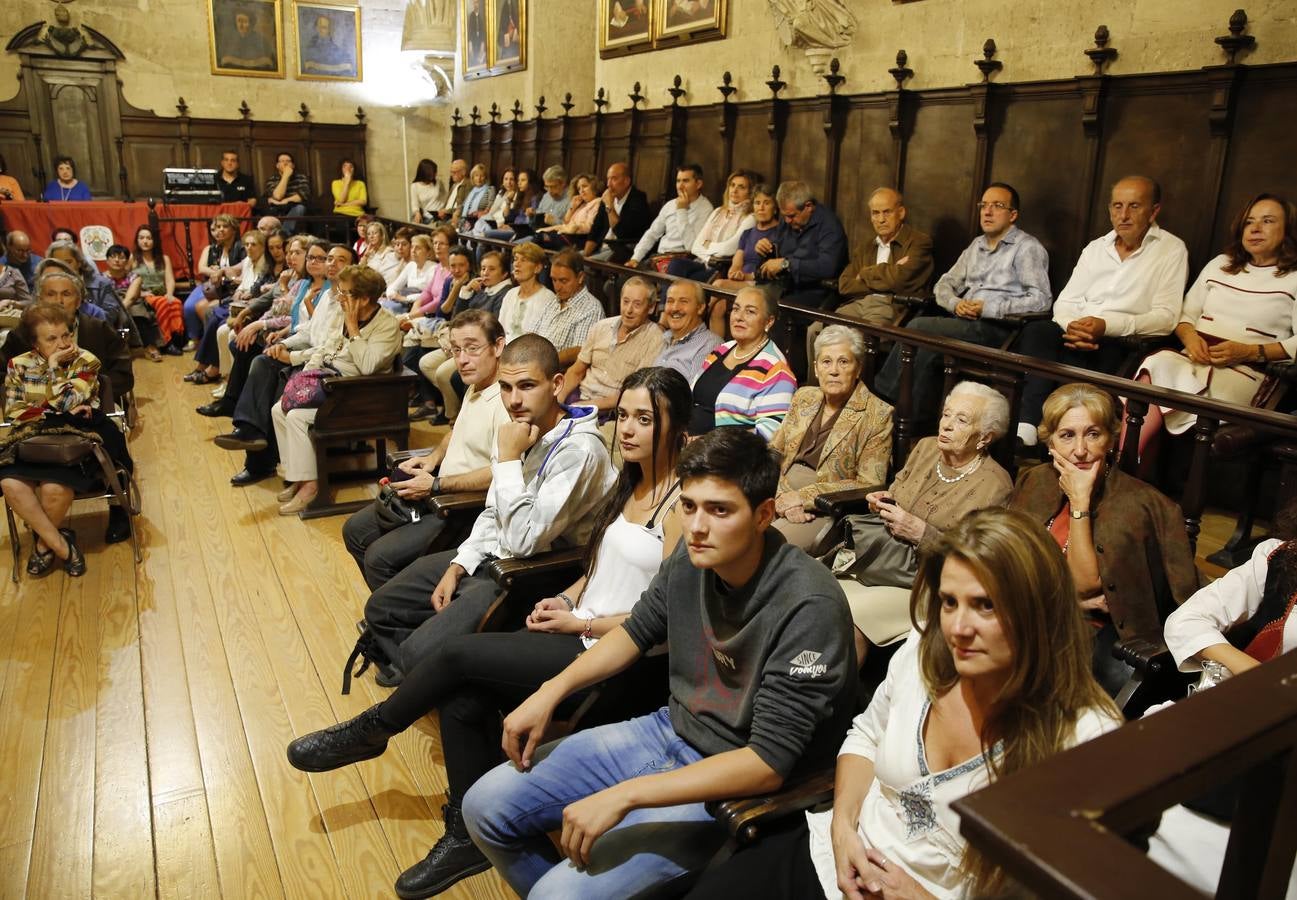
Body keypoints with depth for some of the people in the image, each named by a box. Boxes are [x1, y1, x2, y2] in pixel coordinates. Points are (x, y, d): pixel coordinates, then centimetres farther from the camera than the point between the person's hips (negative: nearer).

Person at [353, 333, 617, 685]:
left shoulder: (579, 450, -25)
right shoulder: (519, 428, 2)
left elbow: (523, 541, -27)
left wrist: (508, 458, -25)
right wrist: (457, 566, 2)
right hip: (490, 556, 9)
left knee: (421, 652, -21)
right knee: (380, 607, 12)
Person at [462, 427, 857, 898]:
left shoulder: (808, 607, -27)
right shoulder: (692, 557, -9)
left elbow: (769, 763, -27)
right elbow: (638, 630, 11)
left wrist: (625, 796, -29)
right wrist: (551, 691, 0)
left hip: (737, 783, -6)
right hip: (668, 731, 7)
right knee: (485, 806, 5)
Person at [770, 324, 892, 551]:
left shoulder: (877, 415, -2)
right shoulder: (804, 397, 14)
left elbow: (869, 485, -7)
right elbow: (774, 453, 10)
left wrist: (803, 496, -14)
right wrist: (785, 498, -11)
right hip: (780, 498, 5)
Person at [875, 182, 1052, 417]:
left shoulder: (1027, 248, 2)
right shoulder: (976, 245, 23)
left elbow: (1041, 300, -8)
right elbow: (944, 285, 22)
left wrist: (988, 308, -16)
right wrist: (956, 303, -3)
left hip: (997, 327, -6)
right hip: (965, 323, 6)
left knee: (919, 327, -24)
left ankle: (883, 395, -13)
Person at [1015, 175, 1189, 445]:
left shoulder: (1171, 250, 5)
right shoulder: (1095, 248, 20)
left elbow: (1166, 317, -6)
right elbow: (1065, 301, 13)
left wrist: (1107, 326, -20)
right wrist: (1072, 325, -12)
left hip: (1124, 343, -4)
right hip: (1077, 334, 4)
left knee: (1069, 356, -36)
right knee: (1036, 331, -29)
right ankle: (1026, 430, -36)